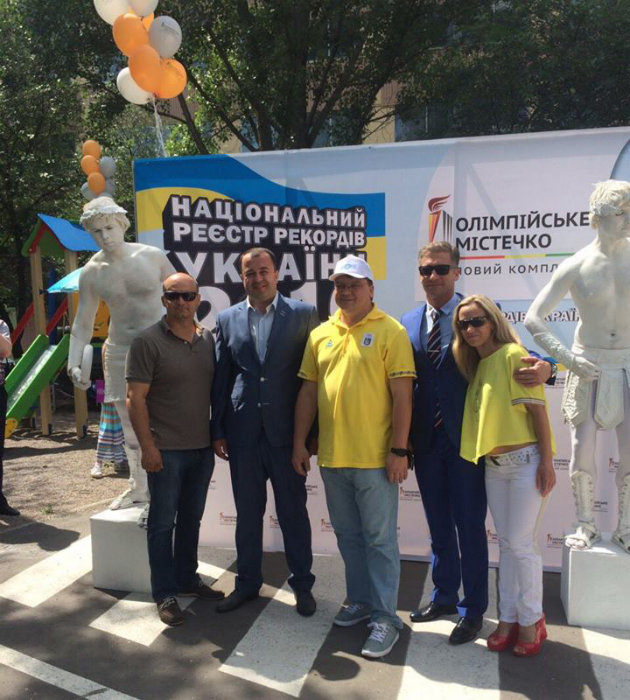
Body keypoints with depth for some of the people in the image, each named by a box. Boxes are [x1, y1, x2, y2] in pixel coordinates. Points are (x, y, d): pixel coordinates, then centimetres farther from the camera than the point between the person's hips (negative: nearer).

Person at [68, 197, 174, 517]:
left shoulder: (152, 256, -7)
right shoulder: (91, 272, -1)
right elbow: (83, 322, 2)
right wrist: (74, 362, -8)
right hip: (120, 352, 3)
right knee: (130, 428, 12)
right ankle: (138, 487, 29)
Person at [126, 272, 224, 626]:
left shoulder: (209, 339, 5)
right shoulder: (148, 342, -10)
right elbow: (136, 399, -11)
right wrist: (148, 447, -15)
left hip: (202, 448, 5)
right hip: (166, 450, -5)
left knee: (191, 518, 17)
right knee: (163, 523, 7)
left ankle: (187, 578, 33)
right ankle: (165, 594, 19)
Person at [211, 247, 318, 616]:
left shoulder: (303, 314, -2)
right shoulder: (228, 318, 5)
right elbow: (221, 378, 8)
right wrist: (218, 430, 6)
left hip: (286, 431, -2)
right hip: (243, 433, 3)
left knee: (294, 511, 10)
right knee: (247, 512, 15)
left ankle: (302, 583, 27)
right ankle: (248, 582, 32)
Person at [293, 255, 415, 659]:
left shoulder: (390, 331, -6)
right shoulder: (321, 334, 9)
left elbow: (402, 395, -10)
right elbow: (308, 391, 11)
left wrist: (399, 450, -13)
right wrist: (300, 443, 8)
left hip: (375, 458, -5)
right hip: (332, 457, 5)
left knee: (380, 539, 4)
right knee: (348, 535, 18)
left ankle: (386, 617, 17)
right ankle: (361, 600, 34)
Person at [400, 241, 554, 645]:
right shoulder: (409, 323, 6)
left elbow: (515, 357, -10)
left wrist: (543, 367, -31)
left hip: (466, 439, -4)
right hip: (426, 440, 4)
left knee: (470, 527, 6)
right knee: (438, 525, 18)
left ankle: (473, 610, 24)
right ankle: (444, 596, 37)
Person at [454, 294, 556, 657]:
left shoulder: (512, 354, -11)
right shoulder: (475, 366, 11)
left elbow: (537, 407, -14)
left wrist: (547, 461, -16)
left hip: (525, 461, -7)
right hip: (493, 465, 7)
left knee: (521, 544, -1)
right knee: (506, 544, 13)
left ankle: (531, 621, 17)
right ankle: (508, 617, 23)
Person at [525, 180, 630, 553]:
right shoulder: (576, 266, -8)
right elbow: (533, 319, -6)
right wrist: (568, 358, -12)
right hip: (589, 368, -1)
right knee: (582, 450, 2)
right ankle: (587, 524, 22)